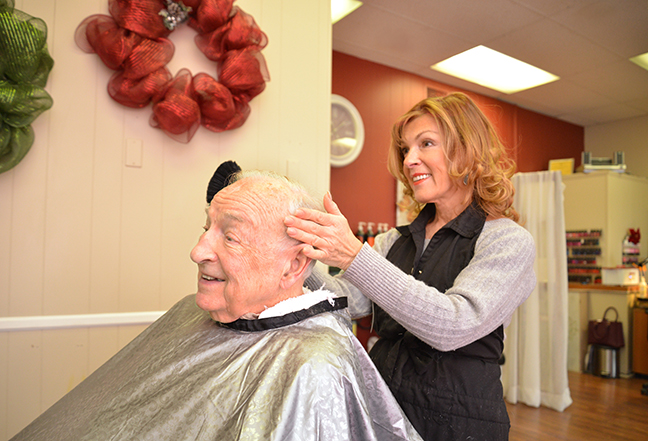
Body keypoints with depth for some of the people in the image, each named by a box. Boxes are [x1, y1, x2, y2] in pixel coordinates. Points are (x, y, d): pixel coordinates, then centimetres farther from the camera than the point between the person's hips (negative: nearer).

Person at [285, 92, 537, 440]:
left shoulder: (508, 240, -10)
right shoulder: (394, 241, 6)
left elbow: (454, 325, -25)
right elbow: (343, 300, -4)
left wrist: (355, 257, -32)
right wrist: (302, 254, -21)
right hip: (383, 410, 5)